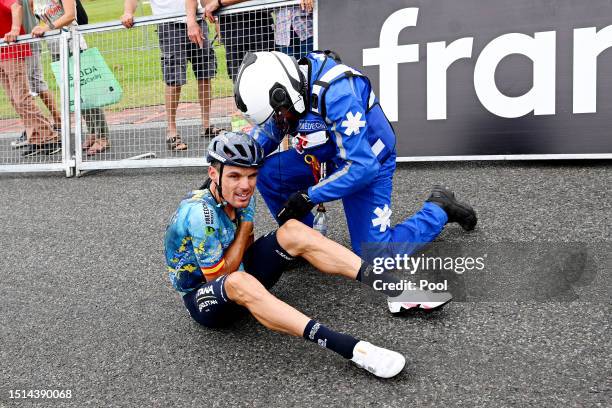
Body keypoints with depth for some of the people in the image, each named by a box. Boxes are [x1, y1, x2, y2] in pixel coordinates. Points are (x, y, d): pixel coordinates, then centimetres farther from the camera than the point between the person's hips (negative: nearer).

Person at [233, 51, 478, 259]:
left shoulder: (336, 94, -36)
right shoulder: (287, 85, -12)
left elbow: (362, 168, -35)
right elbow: (265, 134, 4)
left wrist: (309, 196, -28)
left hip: (367, 166, -7)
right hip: (326, 157, 7)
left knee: (376, 255, -9)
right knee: (266, 172, -10)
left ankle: (439, 209, 12)